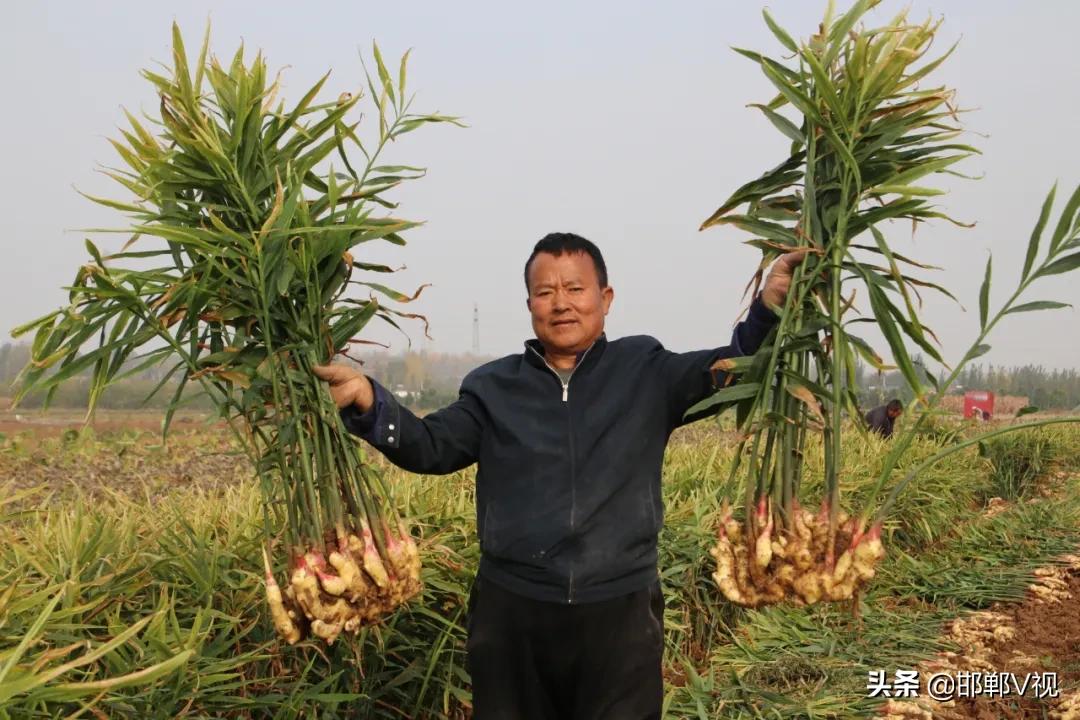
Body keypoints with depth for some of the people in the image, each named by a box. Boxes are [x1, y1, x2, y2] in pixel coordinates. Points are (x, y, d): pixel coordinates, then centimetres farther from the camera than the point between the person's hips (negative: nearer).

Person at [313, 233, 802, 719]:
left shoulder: (645, 370, 1)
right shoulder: (493, 387, 4)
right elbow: (430, 447, -5)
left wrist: (769, 309, -28)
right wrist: (367, 401, -23)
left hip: (619, 611, -1)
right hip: (512, 609, 2)